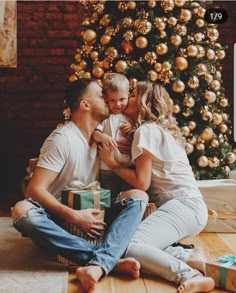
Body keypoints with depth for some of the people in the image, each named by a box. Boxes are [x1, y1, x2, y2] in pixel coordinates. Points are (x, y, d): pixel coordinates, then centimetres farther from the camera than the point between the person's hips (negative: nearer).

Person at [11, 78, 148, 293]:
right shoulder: (62, 139, -14)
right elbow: (35, 190, -20)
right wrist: (74, 217, -28)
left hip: (90, 215, 5)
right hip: (60, 218, -5)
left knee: (138, 196, -17)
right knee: (22, 211, -36)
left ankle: (98, 266, -41)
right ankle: (111, 261, -41)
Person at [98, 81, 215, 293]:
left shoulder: (146, 130, -6)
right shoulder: (161, 130, 23)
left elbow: (142, 182, -12)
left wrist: (111, 162, 1)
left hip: (183, 205, -10)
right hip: (187, 206, 10)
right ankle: (188, 257, -10)